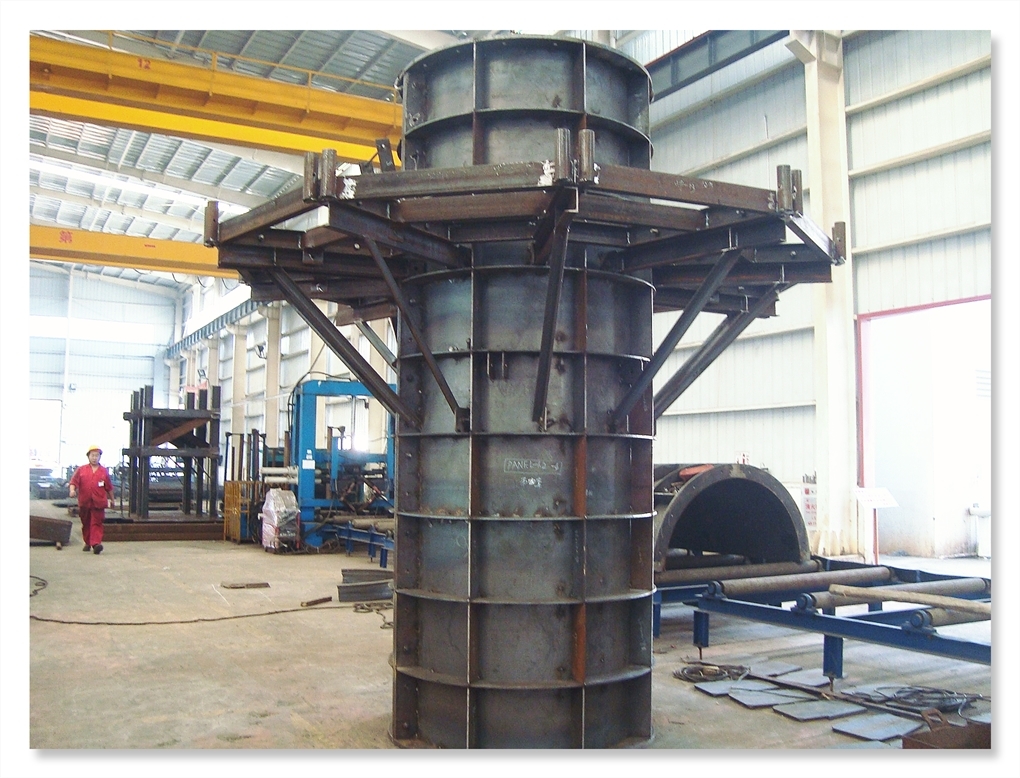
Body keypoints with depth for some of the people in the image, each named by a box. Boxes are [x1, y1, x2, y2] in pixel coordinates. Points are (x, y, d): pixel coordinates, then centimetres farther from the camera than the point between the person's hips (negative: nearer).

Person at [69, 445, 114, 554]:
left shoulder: (104, 471, 8)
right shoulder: (81, 470, 8)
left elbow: (109, 487, 13)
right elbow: (74, 481, 1)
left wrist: (111, 499, 19)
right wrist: (72, 490, -19)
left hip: (98, 503, -2)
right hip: (84, 502, 2)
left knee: (96, 523, -10)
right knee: (86, 524, 13)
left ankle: (96, 543, -19)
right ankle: (87, 543, 28)